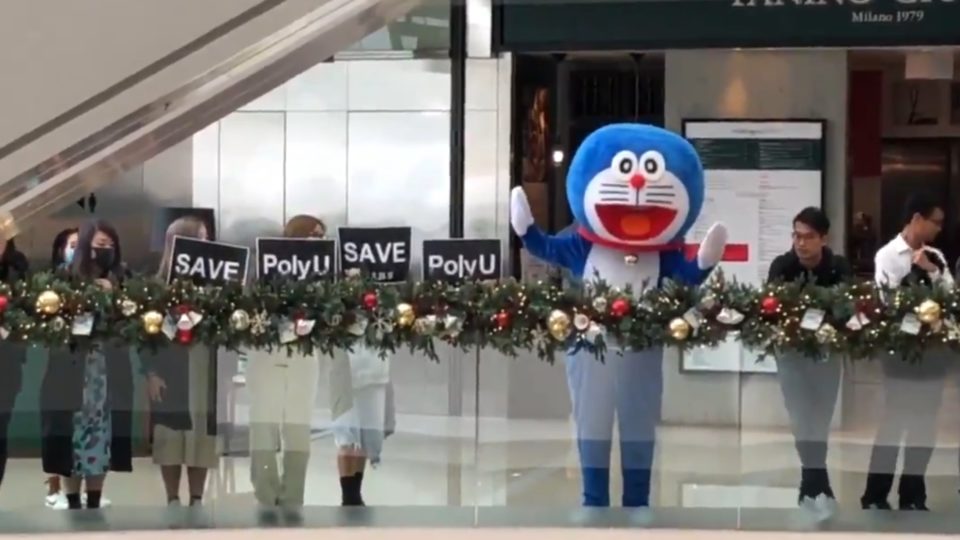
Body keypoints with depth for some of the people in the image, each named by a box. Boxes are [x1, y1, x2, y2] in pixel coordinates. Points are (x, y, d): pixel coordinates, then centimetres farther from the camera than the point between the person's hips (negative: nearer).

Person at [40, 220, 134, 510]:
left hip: (110, 375, 2)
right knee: (73, 441, 0)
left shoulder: (120, 284, 6)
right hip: (72, 374, -2)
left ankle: (94, 505, 13)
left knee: (101, 438, 5)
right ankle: (73, 505, 8)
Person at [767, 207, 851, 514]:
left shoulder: (839, 268, -13)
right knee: (802, 419, -6)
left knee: (820, 420, 7)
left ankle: (811, 484, 17)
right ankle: (818, 484, -2)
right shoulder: (782, 266, -14)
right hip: (792, 349, -1)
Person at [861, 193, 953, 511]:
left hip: (933, 345, 5)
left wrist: (931, 271, -9)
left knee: (925, 421, 9)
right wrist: (914, 269, -13)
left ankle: (912, 494, 20)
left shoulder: (935, 256, 9)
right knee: (894, 419, -4)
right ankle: (875, 495, 6)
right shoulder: (888, 255, -5)